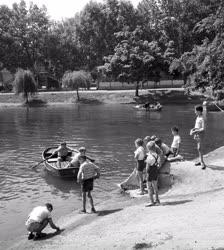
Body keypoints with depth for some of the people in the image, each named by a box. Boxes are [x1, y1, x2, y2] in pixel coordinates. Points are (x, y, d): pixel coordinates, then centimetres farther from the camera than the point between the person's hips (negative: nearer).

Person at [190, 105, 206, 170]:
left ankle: (202, 163, -9)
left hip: (200, 134, -9)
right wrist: (192, 129, 2)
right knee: (199, 148, 13)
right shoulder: (197, 117, 10)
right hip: (196, 134, 9)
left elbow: (203, 129, -21)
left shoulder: (202, 119, -18)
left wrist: (195, 131, -21)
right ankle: (200, 161, 21)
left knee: (200, 148, -11)